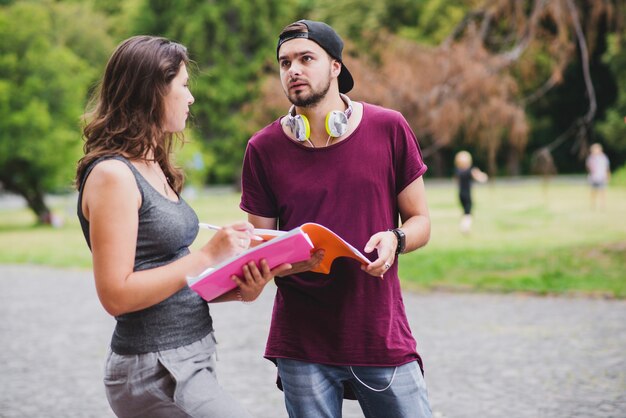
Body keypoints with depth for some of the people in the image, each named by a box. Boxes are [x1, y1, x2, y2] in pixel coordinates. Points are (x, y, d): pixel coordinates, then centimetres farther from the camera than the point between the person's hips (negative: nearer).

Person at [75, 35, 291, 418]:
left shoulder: (153, 168, 14)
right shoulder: (113, 175, -14)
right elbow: (116, 294, -19)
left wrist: (238, 290, 0)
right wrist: (207, 257, -18)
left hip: (192, 358, 9)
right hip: (155, 372, -9)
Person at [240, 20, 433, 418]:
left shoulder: (389, 129, 0)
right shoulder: (264, 148, 0)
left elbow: (420, 221, 7)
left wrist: (394, 239, -16)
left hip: (383, 337, 0)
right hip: (303, 347, 0)